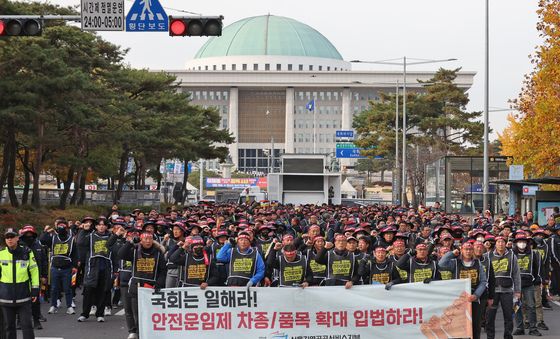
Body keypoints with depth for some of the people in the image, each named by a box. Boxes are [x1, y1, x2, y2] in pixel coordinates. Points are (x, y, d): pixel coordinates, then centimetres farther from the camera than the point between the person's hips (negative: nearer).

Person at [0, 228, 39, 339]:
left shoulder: (27, 253, -2)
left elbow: (34, 271, 5)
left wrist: (35, 290, 1)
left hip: (23, 296, -1)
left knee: (27, 325, -3)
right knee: (9, 326, 9)